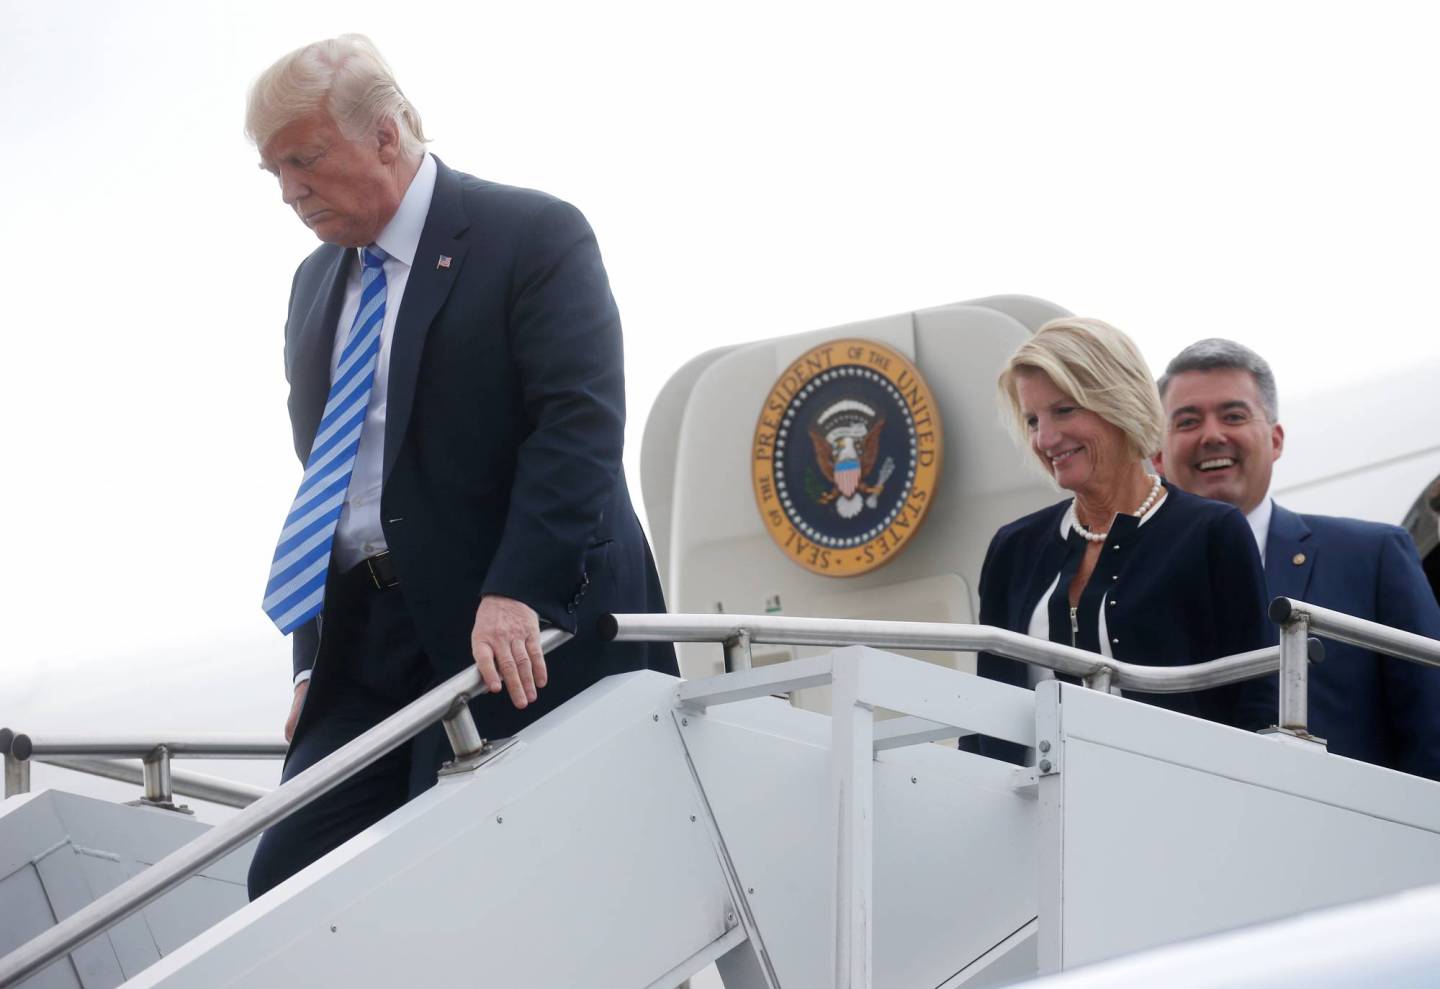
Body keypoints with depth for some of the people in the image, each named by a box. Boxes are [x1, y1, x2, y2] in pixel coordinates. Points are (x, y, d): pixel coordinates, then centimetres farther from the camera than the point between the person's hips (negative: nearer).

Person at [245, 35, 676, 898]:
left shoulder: (535, 236, -4)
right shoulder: (318, 284, 19)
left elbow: (580, 426, -16)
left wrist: (515, 596, -27)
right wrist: (314, 661, 15)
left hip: (525, 634, -7)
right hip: (365, 637, 7)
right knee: (287, 879, -6)